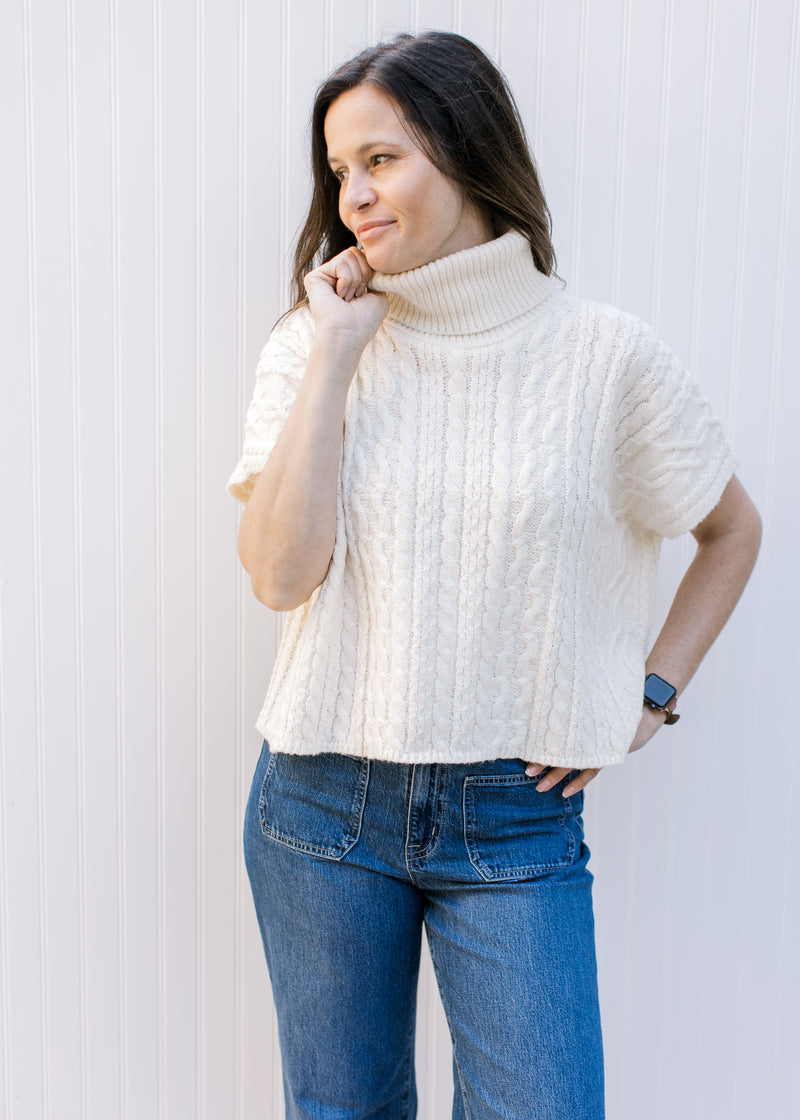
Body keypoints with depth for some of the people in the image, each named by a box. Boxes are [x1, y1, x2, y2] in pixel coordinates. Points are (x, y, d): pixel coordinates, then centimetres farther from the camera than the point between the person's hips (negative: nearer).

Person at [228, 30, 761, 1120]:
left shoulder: (608, 355, -5)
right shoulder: (313, 345, -2)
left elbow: (733, 529, 9)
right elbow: (279, 573, -14)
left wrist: (651, 693, 0)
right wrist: (335, 355, -14)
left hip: (517, 817, -1)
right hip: (324, 804, 2)